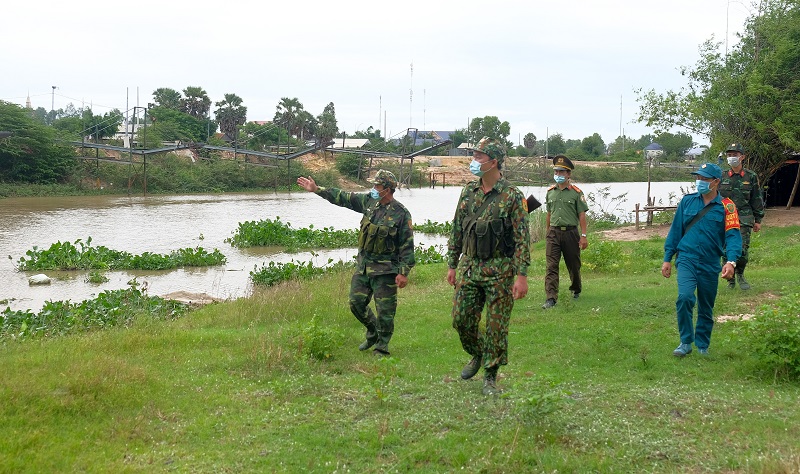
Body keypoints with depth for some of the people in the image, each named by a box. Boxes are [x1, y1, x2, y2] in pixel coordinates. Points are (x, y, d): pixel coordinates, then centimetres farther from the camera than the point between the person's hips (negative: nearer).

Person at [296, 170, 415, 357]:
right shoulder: (369, 201, 3)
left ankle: (382, 347, 14)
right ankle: (373, 333, 33)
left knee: (385, 310, 0)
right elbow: (343, 198, 11)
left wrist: (404, 272, -15)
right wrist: (316, 189, 10)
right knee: (356, 302, 10)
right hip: (363, 265, 6)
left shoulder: (401, 214, -13)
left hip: (385, 270, -6)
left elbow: (407, 246, -12)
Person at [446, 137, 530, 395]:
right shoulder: (468, 192, 7)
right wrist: (452, 265, 12)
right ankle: (477, 355, 33)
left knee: (496, 327, 0)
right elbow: (456, 231, 14)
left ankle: (490, 377, 13)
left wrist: (522, 275, -15)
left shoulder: (512, 196, -9)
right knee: (461, 319, 5)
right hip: (469, 267, 5)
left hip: (500, 270, -5)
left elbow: (523, 238, -10)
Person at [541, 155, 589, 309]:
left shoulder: (576, 192, -2)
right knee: (551, 266, -9)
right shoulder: (550, 192, 9)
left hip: (570, 232, -2)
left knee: (573, 265, 11)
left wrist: (583, 236, -8)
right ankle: (551, 298, -14)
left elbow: (582, 215, -3)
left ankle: (576, 289, 37)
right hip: (554, 233, 2)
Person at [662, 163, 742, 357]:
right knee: (684, 297, -22)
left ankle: (702, 347, 28)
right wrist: (667, 259, 7)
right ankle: (686, 342, -8)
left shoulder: (726, 207, -2)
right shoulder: (687, 201, 4)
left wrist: (731, 261, -26)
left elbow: (733, 236, -11)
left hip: (710, 265, 0)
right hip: (687, 259, 0)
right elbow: (675, 230, 9)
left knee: (706, 309, 10)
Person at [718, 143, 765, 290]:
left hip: (744, 219, -1)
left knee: (743, 250, -9)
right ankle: (730, 280, 15)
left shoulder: (751, 176, 5)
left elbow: (757, 199, 10)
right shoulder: (722, 177, 7)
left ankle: (740, 275, 17)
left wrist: (758, 220, 9)